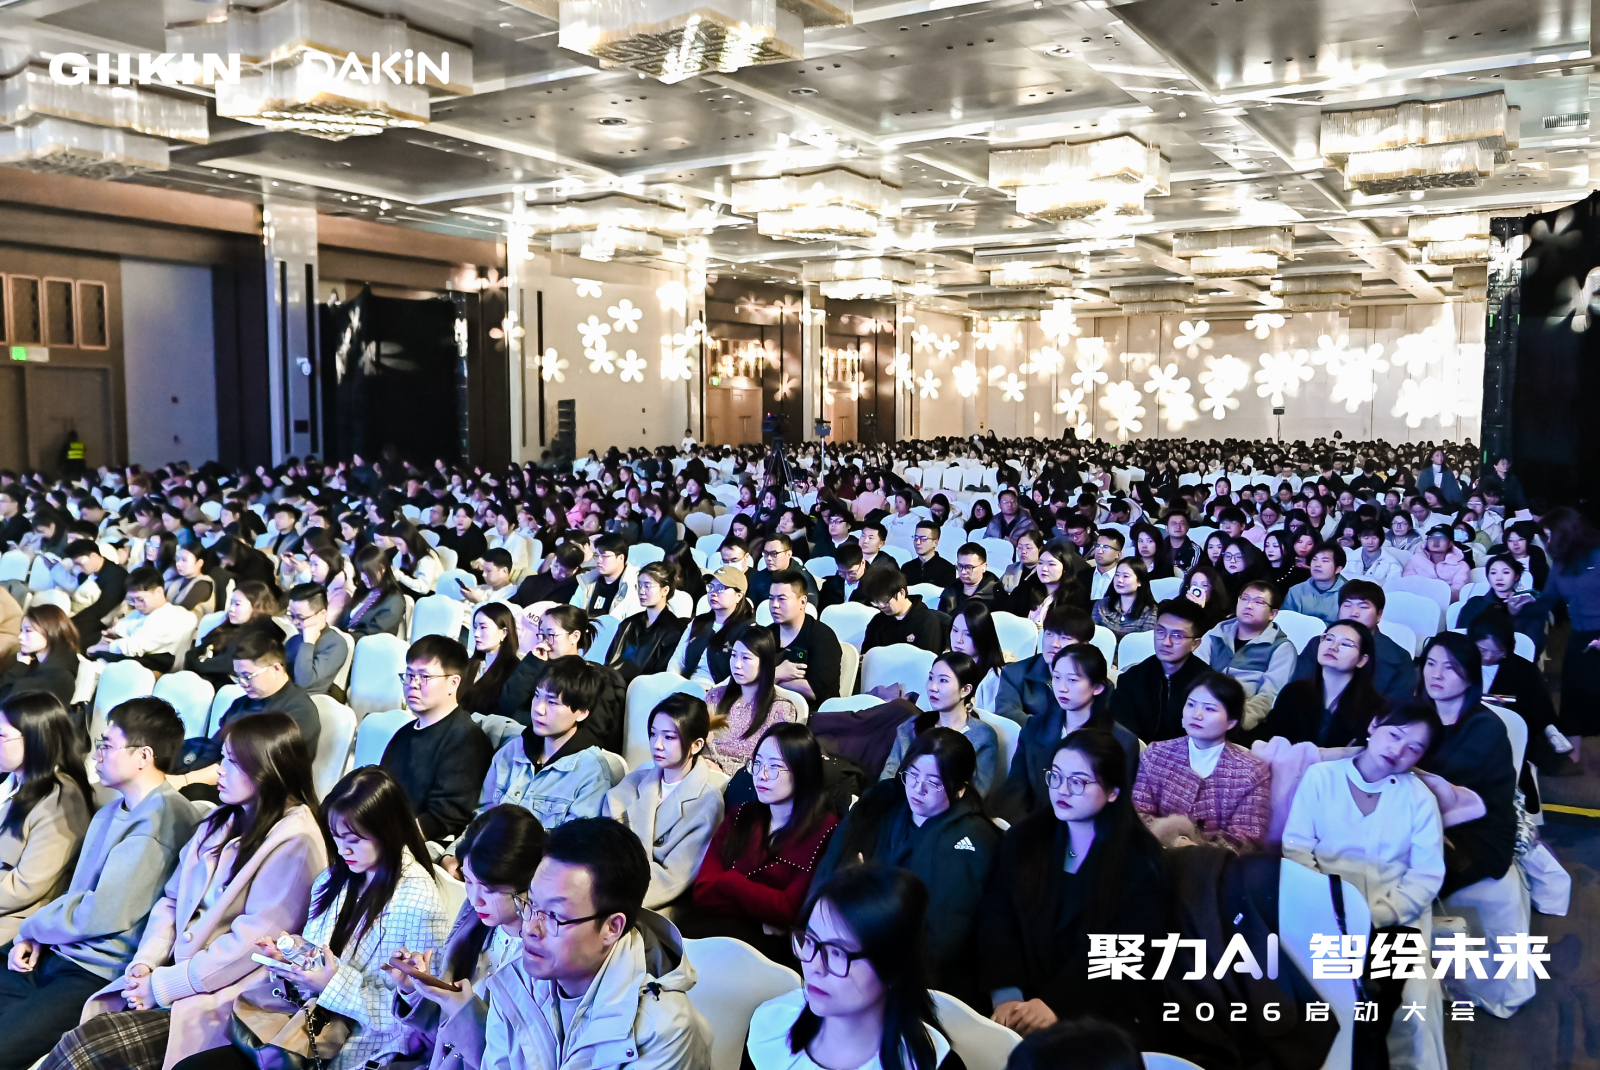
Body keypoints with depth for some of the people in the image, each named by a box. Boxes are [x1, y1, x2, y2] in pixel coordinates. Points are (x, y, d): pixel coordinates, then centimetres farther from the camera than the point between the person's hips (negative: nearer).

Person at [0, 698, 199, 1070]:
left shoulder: (161, 817, -17)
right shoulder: (111, 812, 16)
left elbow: (103, 914, -18)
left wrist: (32, 927, -1)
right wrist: (33, 937, 3)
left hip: (97, 975, -10)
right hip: (50, 954, 10)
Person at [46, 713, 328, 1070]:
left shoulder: (294, 843, -14)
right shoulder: (220, 822, 13)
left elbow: (251, 942, -17)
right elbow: (172, 899, 15)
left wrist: (163, 986, -13)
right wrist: (145, 963, -1)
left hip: (224, 1002, -7)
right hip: (173, 978, 7)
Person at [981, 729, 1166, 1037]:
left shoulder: (1140, 858, -5)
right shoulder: (1023, 838, 6)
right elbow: (997, 919, -1)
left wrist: (1056, 1003, -21)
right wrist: (1006, 995, -16)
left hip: (1105, 1012, -3)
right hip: (1026, 1001, 3)